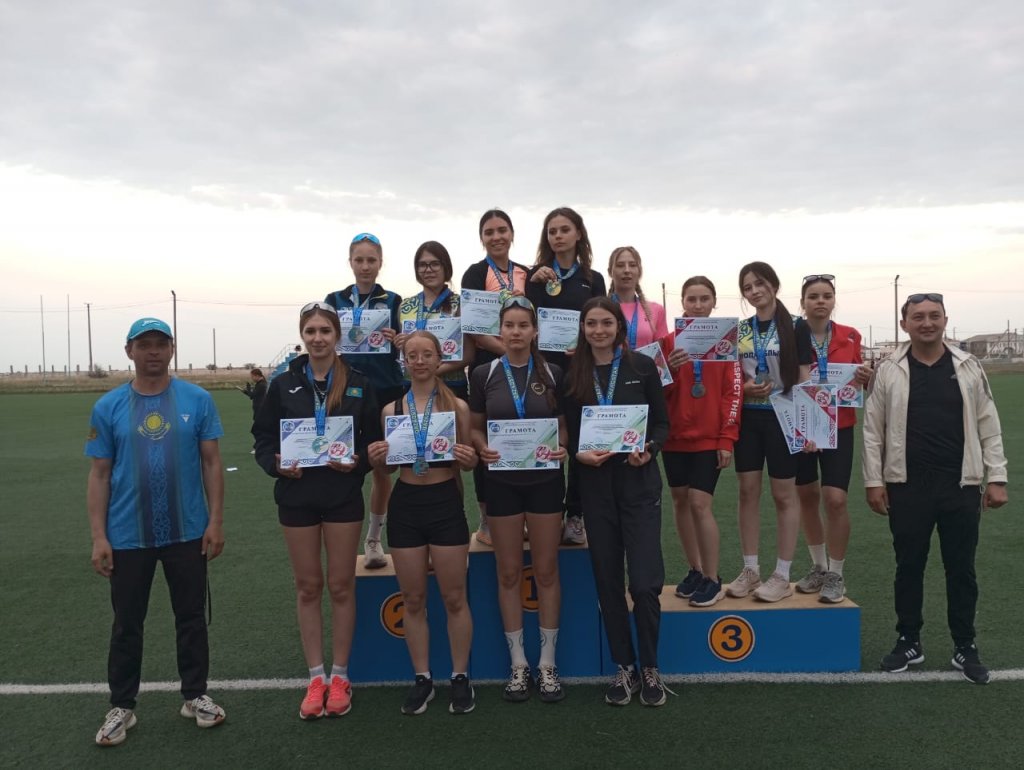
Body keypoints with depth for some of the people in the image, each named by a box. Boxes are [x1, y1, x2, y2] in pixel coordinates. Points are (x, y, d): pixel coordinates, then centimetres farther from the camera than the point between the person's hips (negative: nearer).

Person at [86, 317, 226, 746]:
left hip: (187, 532, 0)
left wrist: (216, 520, -5)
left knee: (191, 617, 12)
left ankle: (195, 695, 28)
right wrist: (98, 537, -5)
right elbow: (99, 474, 0)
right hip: (128, 537, 0)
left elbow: (211, 463, 0)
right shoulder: (108, 407, -2)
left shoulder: (197, 400, -3)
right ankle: (121, 707, 27)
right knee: (127, 623, 12)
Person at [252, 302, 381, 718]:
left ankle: (339, 677, 21)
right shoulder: (284, 384, 3)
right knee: (308, 587, 9)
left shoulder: (359, 384, 0)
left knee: (341, 586, 6)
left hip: (343, 496, -1)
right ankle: (316, 678, 21)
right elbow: (263, 437, 5)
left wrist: (357, 462, -16)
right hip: (296, 496, 1)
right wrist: (276, 464, -13)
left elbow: (374, 439, 2)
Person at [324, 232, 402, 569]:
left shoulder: (392, 301, 4)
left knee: (382, 469, 6)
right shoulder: (335, 301, 7)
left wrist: (394, 340, -19)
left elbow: (403, 350, 3)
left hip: (386, 392, 0)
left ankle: (374, 539, 22)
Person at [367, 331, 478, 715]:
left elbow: (467, 461, 7)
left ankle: (460, 677, 22)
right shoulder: (392, 409, 5)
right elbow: (388, 465, 12)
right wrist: (377, 459, -9)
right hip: (405, 504, 2)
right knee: (413, 600, 10)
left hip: (445, 503, -2)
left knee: (454, 598, 6)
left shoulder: (457, 406, -1)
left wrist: (469, 459, -15)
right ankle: (422, 679, 24)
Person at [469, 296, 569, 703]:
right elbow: (475, 426, 6)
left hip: (545, 481, 0)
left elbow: (565, 424, 7)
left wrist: (563, 447, -14)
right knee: (509, 572, 8)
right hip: (502, 482, 0)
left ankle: (547, 663, 20)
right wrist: (483, 449, -14)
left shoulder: (552, 373, 0)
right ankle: (518, 663, 22)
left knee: (546, 570, 7)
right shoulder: (484, 374, 0)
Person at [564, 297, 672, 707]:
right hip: (596, 485, 2)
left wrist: (648, 450, -16)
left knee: (645, 581, -5)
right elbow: (570, 431, 8)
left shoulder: (642, 366, 1)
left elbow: (662, 422, 3)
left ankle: (650, 668, 15)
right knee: (608, 580, 8)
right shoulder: (573, 374, 5)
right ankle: (624, 667, 23)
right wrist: (579, 453, -12)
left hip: (639, 481, -2)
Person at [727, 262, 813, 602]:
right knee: (748, 492, 7)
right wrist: (743, 388, -7)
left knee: (784, 495, 3)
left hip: (783, 417, -4)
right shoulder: (738, 329, 9)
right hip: (747, 418, 4)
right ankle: (750, 570, 17)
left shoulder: (796, 327, -2)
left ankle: (782, 575, 12)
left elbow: (804, 378, -5)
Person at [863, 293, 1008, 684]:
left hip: (961, 485, 1)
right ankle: (909, 641, 24)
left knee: (961, 569, 9)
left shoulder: (968, 367, 3)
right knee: (908, 567, 10)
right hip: (907, 486, -1)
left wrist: (996, 477, 1)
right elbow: (872, 429, 1)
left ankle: (965, 648, 24)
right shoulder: (888, 371, -1)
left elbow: (988, 426, 5)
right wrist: (874, 481, -3)